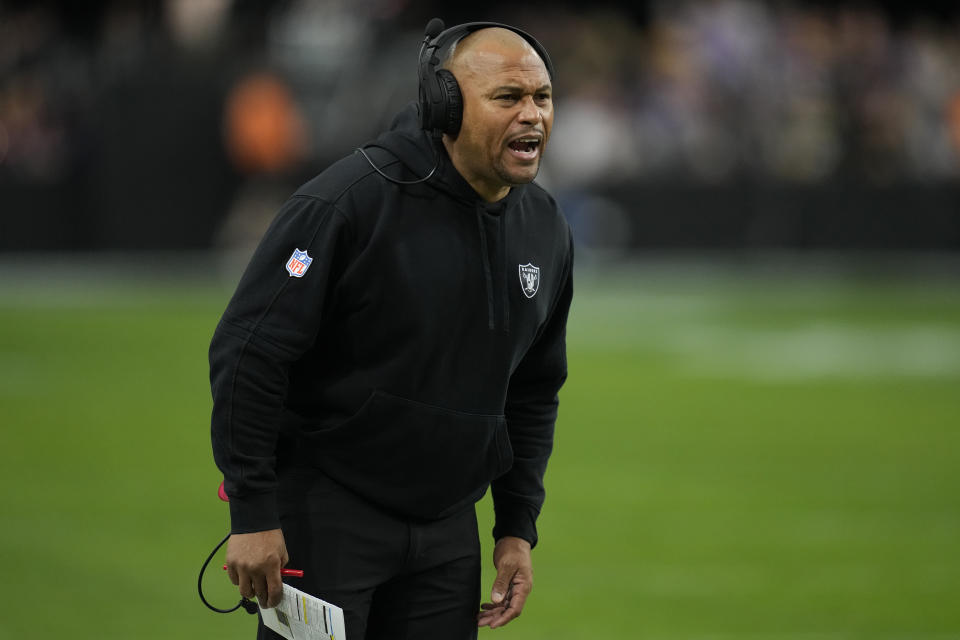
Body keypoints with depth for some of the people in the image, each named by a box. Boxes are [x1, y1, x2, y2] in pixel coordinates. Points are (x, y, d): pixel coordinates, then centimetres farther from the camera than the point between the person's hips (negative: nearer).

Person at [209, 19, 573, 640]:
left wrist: (518, 527, 13)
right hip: (325, 512, -6)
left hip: (447, 524, 6)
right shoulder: (350, 201, -17)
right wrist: (253, 515, -18)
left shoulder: (547, 231, 4)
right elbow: (248, 352, -16)